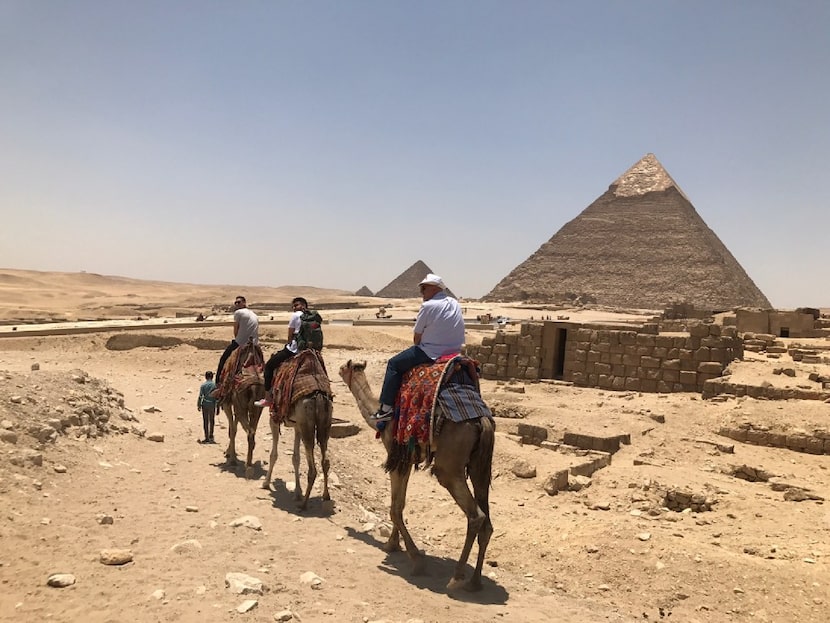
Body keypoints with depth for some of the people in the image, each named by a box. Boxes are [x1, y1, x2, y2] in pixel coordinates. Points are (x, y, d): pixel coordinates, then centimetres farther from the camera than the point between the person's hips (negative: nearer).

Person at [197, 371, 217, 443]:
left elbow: (200, 396, -5)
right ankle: (211, 436, 20)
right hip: (212, 405, 1)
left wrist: (198, 405, 5)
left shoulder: (203, 385, -4)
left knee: (205, 421, 6)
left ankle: (207, 438, 6)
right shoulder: (215, 385, -3)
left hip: (205, 405, -1)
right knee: (211, 420, 16)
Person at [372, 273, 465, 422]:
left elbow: (417, 338, -6)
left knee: (394, 364, 4)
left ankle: (387, 408, 0)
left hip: (432, 354, -8)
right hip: (455, 353, 8)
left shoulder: (428, 306, -12)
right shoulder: (455, 304, 11)